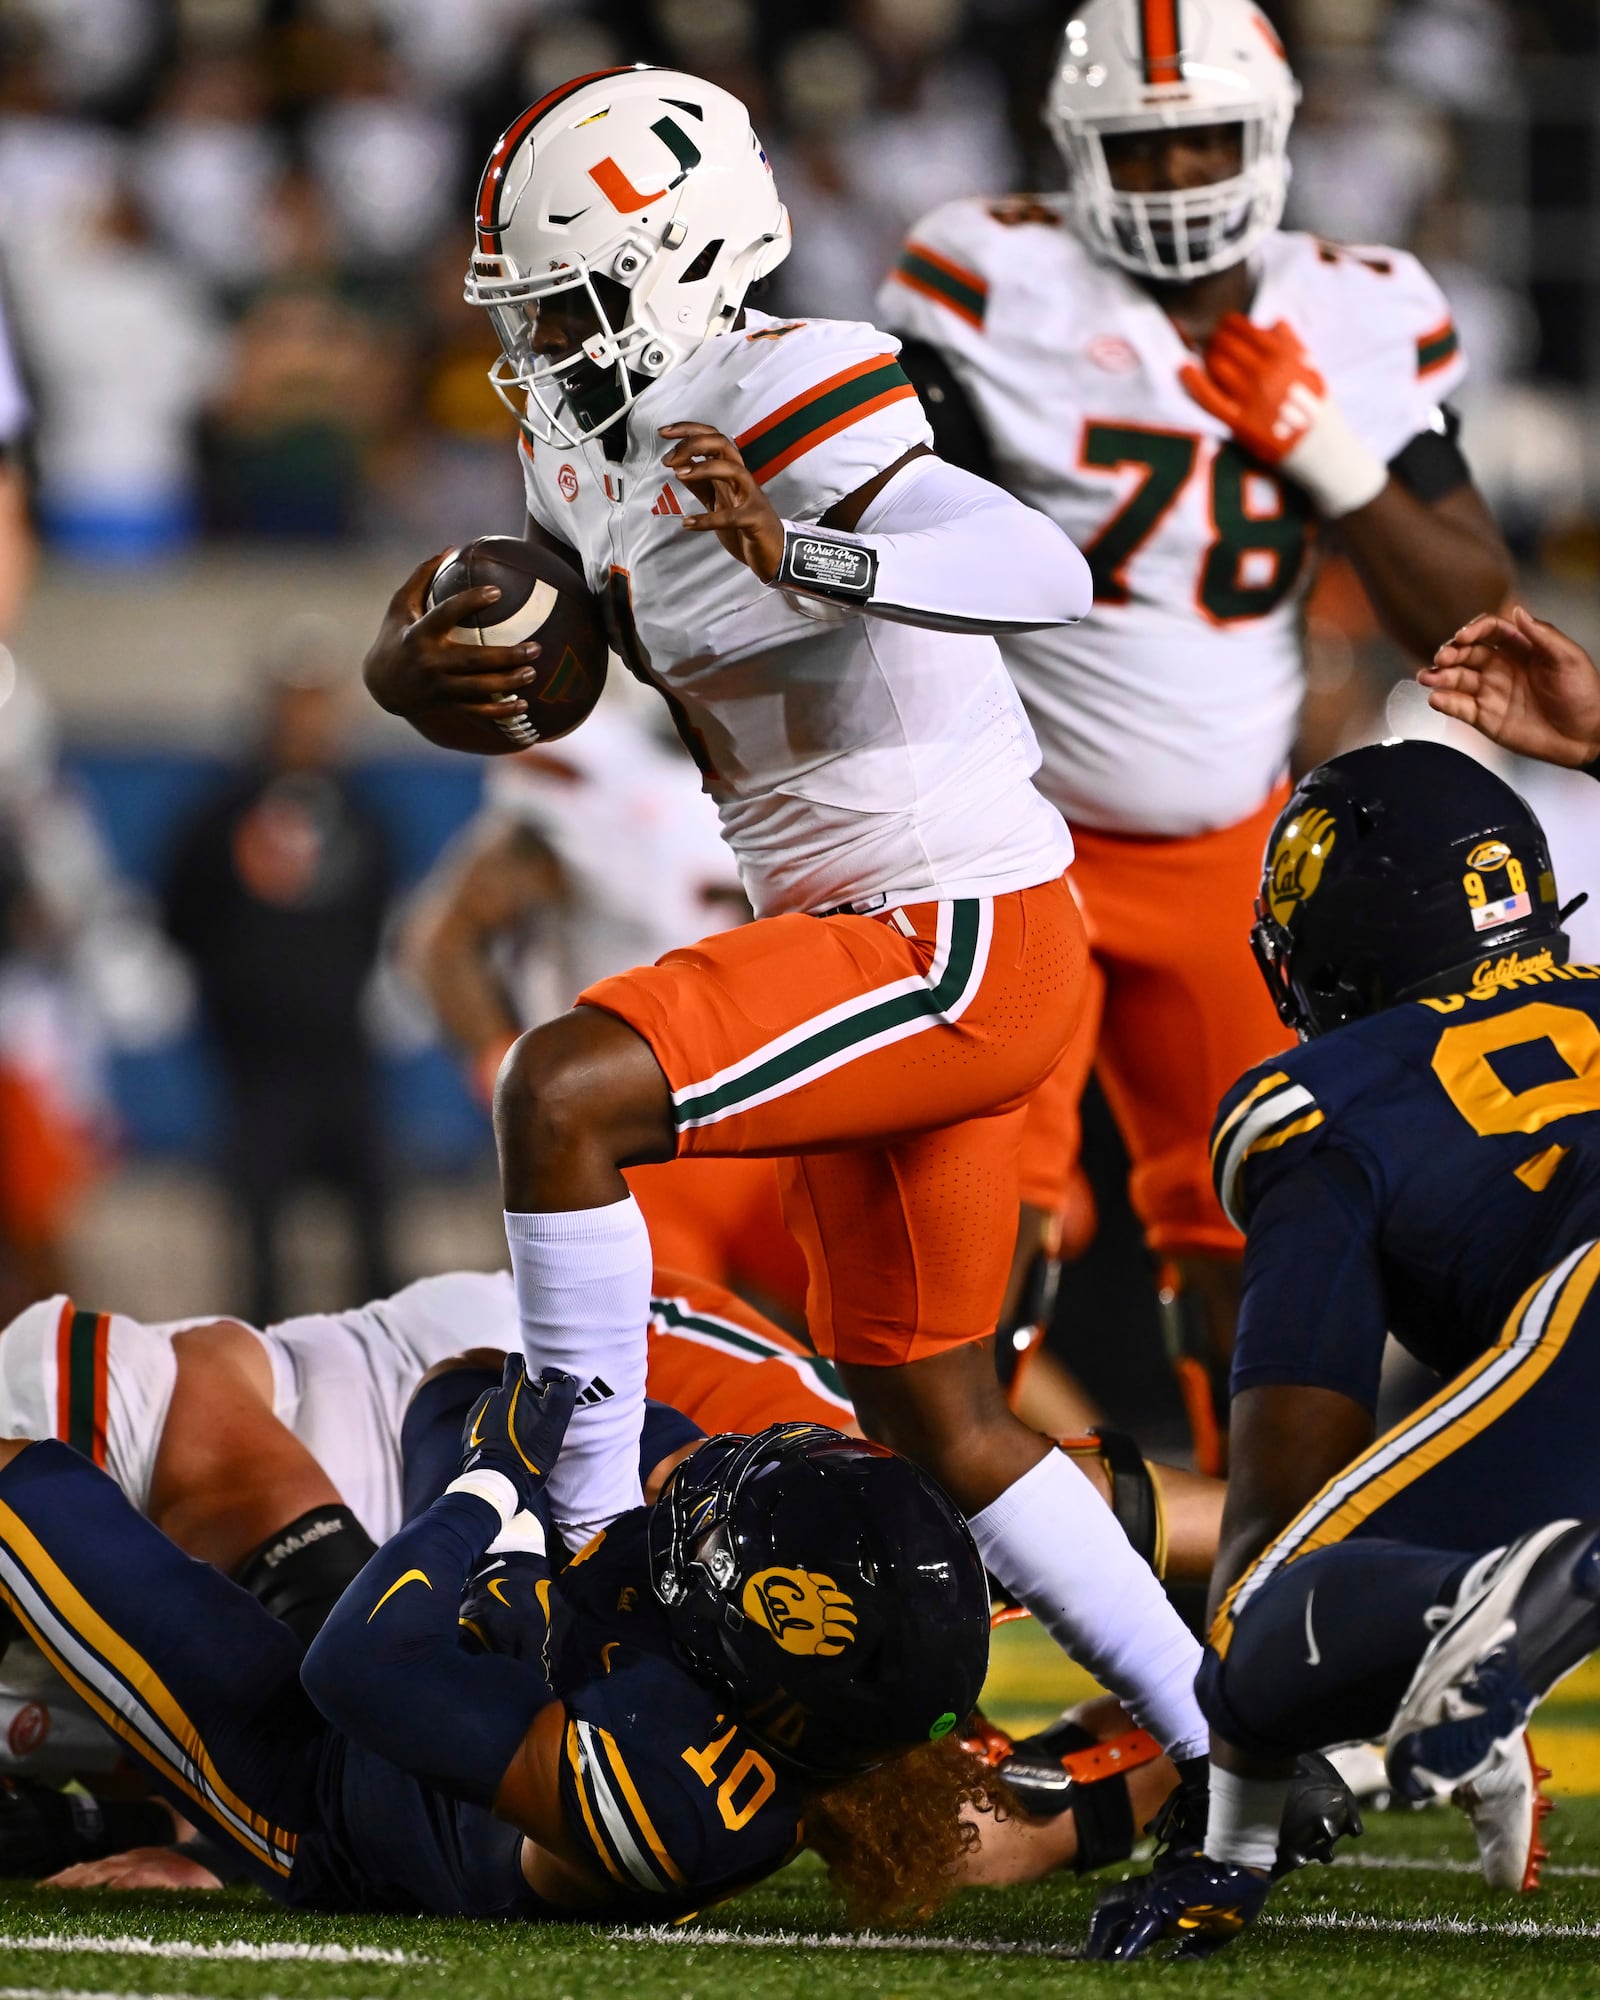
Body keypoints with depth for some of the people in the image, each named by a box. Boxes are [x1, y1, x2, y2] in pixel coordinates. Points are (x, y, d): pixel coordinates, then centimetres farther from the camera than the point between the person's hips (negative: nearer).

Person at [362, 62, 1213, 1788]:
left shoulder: (787, 409, -21)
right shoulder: (598, 452, 8)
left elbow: (1046, 574, -33)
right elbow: (522, 685, 21)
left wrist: (799, 558, -47)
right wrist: (409, 670, -2)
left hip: (959, 937, -10)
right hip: (862, 933, 11)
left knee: (565, 1092, -25)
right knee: (927, 1416, 16)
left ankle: (594, 1534, -15)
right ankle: (1219, 1747, 24)